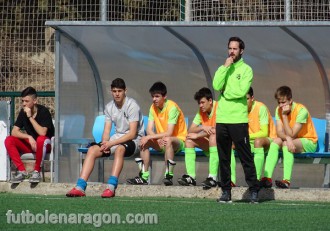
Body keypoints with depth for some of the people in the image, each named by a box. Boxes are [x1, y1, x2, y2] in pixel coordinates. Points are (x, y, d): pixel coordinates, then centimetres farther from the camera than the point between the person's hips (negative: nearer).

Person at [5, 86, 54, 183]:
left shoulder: (43, 111, -16)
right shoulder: (23, 112, -2)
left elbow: (42, 133, -28)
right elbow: (14, 132, -7)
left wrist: (30, 117, -28)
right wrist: (29, 137, -24)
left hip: (44, 145, -5)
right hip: (29, 144, 5)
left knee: (41, 140, -40)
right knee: (9, 140, -18)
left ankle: (36, 171, -24)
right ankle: (22, 171, -18)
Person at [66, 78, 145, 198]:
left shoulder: (132, 105, -14)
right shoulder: (109, 107, 7)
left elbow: (132, 133, -19)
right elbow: (106, 131, 6)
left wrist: (111, 143, -24)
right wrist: (105, 143, -17)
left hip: (134, 140, -6)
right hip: (117, 137, 7)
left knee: (119, 149, -39)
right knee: (92, 150, -14)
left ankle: (111, 187, -48)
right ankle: (80, 187, -23)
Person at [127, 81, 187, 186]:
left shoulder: (172, 107, -20)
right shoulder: (153, 108, -1)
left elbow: (169, 133, -27)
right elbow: (149, 130, -6)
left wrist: (150, 137, -29)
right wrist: (158, 139, -26)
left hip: (178, 140, -6)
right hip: (161, 142, 6)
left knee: (167, 140, -39)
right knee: (144, 141, -19)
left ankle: (169, 176, -33)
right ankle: (144, 176, -19)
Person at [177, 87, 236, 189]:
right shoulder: (201, 112, 5)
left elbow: (216, 130, -25)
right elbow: (190, 130, -2)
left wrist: (198, 135, -18)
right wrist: (202, 128, -23)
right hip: (210, 144, 7)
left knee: (213, 137, -37)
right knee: (189, 139, -9)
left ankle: (213, 178, -41)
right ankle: (191, 177, -18)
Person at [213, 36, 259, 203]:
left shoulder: (246, 69, 0)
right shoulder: (223, 68, 14)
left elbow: (242, 91, -14)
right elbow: (216, 86, -5)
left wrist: (226, 93, -2)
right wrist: (225, 67, -8)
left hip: (239, 120, -5)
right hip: (221, 119, 5)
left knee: (246, 158, -4)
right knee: (223, 158, 6)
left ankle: (254, 191, 0)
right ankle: (226, 191, 12)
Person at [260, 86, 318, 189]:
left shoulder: (301, 110, -21)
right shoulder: (279, 110, -3)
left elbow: (291, 135, -23)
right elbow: (279, 133, -11)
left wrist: (284, 115, -26)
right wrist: (287, 138, -33)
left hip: (309, 142, -6)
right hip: (291, 141, 6)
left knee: (286, 143, -33)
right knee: (276, 141, -23)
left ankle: (286, 180, -44)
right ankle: (267, 177, -33)